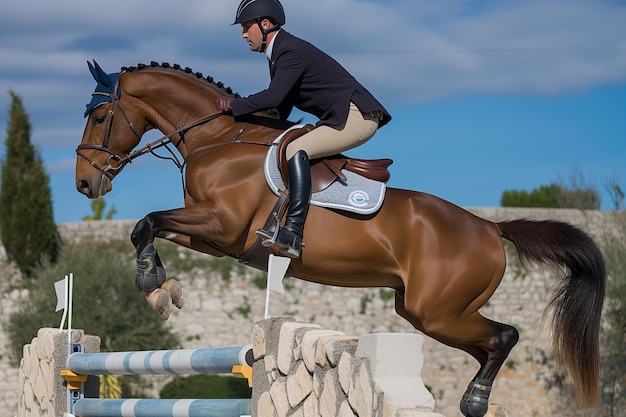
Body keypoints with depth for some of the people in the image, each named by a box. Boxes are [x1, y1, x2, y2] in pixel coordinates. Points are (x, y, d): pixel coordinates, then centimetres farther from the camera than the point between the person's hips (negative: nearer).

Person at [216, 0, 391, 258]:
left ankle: (293, 233, -37)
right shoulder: (278, 54, 18)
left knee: (296, 150, -26)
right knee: (294, 151, 17)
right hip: (340, 118, 11)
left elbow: (273, 97, -26)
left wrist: (233, 106, -14)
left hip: (356, 115, -11)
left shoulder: (291, 51, -14)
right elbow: (282, 110, 21)